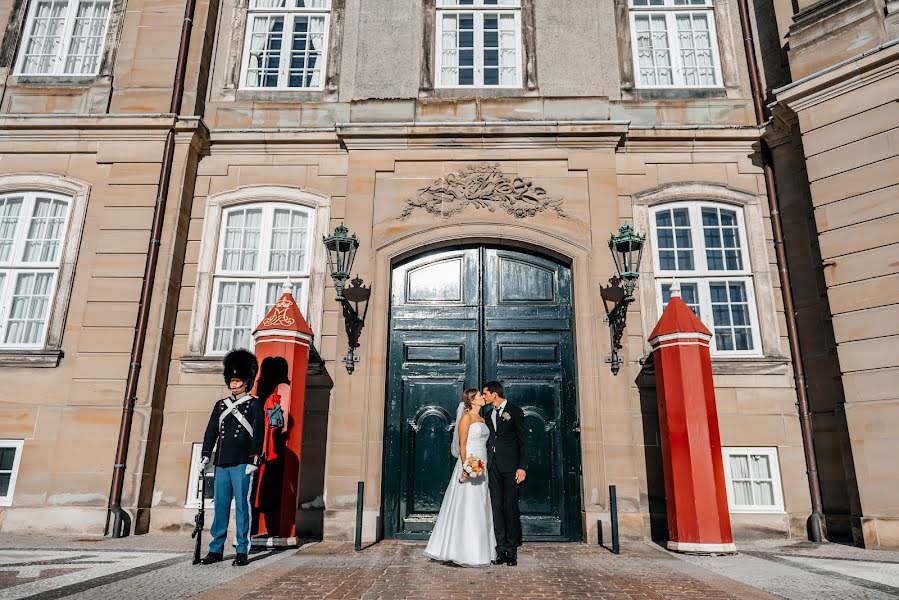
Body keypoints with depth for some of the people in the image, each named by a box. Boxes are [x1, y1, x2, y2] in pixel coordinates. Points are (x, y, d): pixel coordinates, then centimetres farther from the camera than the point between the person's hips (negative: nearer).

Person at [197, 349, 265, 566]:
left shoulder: (254, 405, 1)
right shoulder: (221, 405, 15)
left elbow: (258, 434, -5)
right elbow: (211, 432, 14)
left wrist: (253, 461, -12)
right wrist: (205, 456, 6)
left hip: (242, 464, -4)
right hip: (221, 464, 5)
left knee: (242, 506, -1)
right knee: (220, 507, 8)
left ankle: (242, 552, 5)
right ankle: (216, 550, 16)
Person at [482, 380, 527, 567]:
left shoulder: (515, 411, 0)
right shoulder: (488, 414, 16)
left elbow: (523, 441, -3)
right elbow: (487, 440, 15)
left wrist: (522, 467, -10)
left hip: (510, 465, -5)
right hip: (493, 465, 5)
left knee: (511, 507, -2)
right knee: (496, 506, 3)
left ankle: (512, 550, 7)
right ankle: (501, 549, 9)